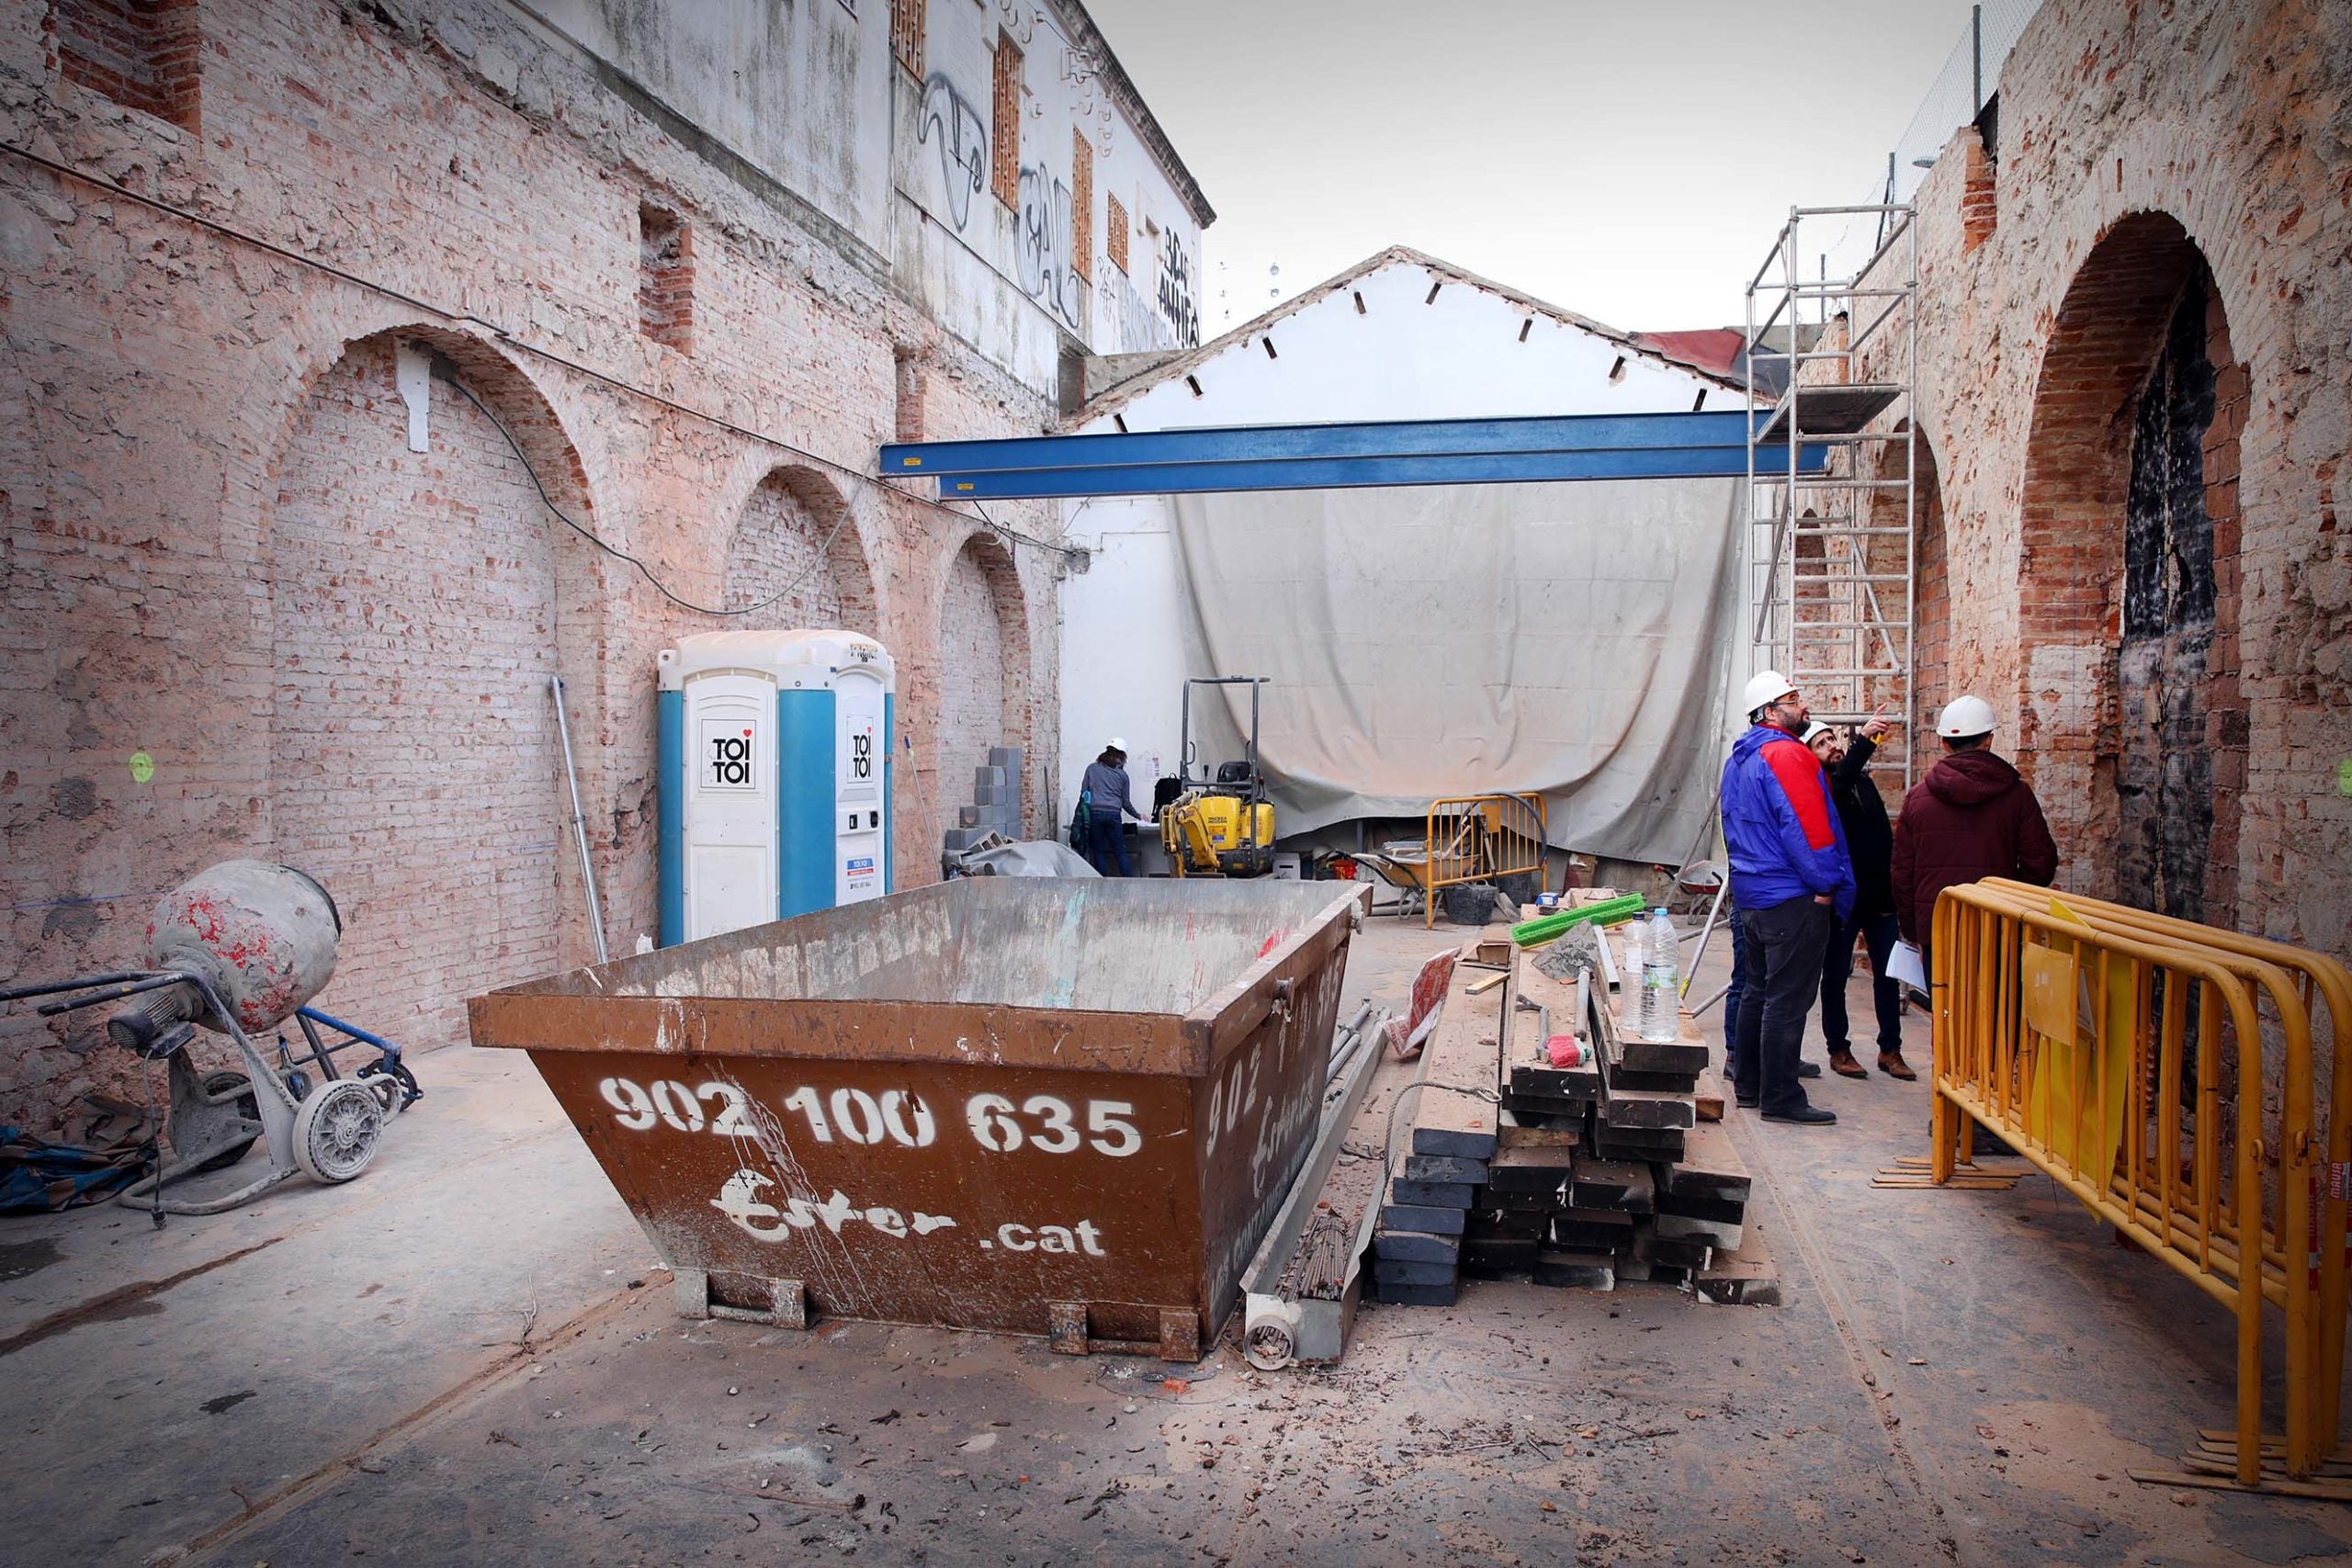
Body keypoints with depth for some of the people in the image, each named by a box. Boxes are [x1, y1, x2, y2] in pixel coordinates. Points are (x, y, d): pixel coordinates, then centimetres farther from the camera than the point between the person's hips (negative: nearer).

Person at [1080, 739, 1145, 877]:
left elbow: (1083, 792, 7)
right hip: (1113, 814, 0)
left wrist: (1084, 813, 17)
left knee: (1098, 852, 6)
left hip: (1094, 813, 0)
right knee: (1120, 852, 6)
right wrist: (1138, 816, 29)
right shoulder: (1122, 774, 11)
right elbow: (1126, 802, 13)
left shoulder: (1092, 768, 10)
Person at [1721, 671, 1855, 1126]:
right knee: (1789, 998, -5)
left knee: (1758, 989, 17)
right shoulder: (1787, 755, -16)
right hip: (1793, 899, -10)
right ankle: (1780, 1097, -1)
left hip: (1752, 893, 10)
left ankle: (1749, 1084, 24)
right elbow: (1807, 827, -21)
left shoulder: (1739, 760, 15)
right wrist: (1827, 884, -12)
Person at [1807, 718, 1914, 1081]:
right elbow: (1840, 782, -34)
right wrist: (1863, 741, -47)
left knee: (1888, 975, 9)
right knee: (1836, 976, 5)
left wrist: (1893, 887, 13)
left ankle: (1890, 1049, 19)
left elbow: (1885, 836, 18)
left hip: (1879, 896, 6)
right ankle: (1838, 1049, 15)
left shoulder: (1863, 780, 12)